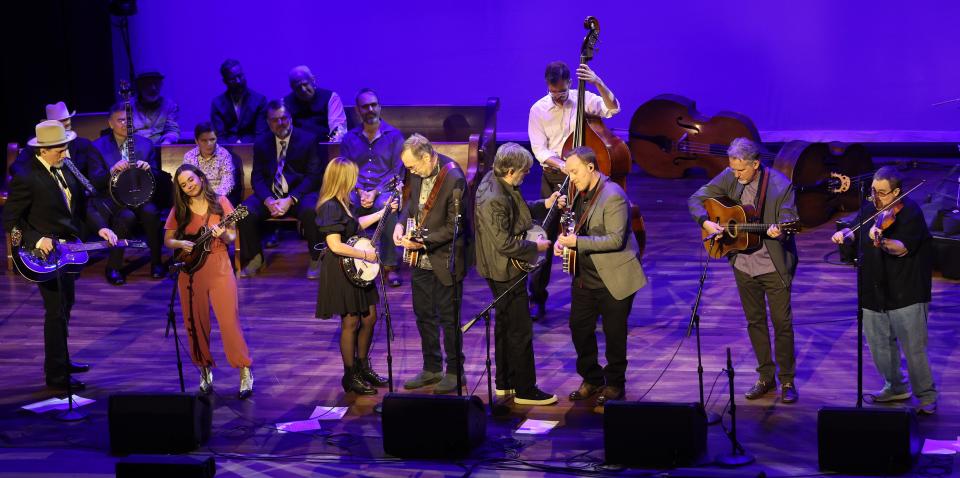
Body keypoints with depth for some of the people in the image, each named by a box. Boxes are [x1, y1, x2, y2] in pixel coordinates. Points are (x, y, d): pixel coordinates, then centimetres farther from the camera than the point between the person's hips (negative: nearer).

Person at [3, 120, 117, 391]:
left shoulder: (65, 170, 4)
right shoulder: (26, 178, -19)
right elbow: (10, 220, -16)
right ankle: (56, 376, 4)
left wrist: (100, 227, -3)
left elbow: (79, 207, 12)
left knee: (66, 306, 20)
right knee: (56, 312, -4)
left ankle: (60, 361, 36)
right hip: (47, 252, -8)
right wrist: (37, 240, -27)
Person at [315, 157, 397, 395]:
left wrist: (383, 212, 26)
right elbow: (335, 245, -26)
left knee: (369, 317, 14)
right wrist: (365, 254, -19)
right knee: (351, 322, -1)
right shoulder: (330, 207, -21)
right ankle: (350, 377, 10)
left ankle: (363, 367, 29)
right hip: (341, 270, -9)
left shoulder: (344, 203, 8)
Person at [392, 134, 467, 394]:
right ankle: (432, 368, 30)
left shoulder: (454, 179, -22)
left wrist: (424, 242, -23)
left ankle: (455, 372, 17)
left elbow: (455, 226, -19)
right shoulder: (418, 173, 1)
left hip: (444, 262, -8)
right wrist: (401, 223, 0)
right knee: (424, 315, 16)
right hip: (420, 260, 8)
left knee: (448, 318, 4)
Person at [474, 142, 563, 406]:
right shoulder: (493, 200, -31)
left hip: (503, 269, 11)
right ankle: (525, 390, 6)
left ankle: (504, 382, 32)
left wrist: (543, 205, 8)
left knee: (505, 325, 20)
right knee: (520, 331, -2)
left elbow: (515, 208, 19)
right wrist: (535, 246, -16)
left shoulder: (495, 180, 0)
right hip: (506, 271, -11)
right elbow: (504, 244, -28)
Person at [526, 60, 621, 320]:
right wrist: (562, 164, -26)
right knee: (546, 236, -2)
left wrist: (597, 82, -29)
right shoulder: (538, 110, -4)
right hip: (553, 178, 0)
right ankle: (537, 297, 6)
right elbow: (540, 150, -9)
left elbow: (612, 108, -16)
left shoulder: (583, 99, -3)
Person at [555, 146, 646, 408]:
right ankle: (592, 379, 27)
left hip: (613, 279, -8)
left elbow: (616, 239, -24)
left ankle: (614, 384, 19)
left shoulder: (612, 196, -20)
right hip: (585, 276, 8)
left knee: (614, 333, 3)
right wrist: (564, 239, 0)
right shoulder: (581, 193, 7)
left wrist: (577, 242, -26)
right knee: (579, 328, 11)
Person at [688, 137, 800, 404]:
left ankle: (787, 381, 12)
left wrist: (778, 231, -39)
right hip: (744, 264, 5)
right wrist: (706, 223, -16)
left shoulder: (780, 186, -17)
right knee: (755, 321, 13)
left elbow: (788, 222, -16)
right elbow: (696, 200, 1)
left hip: (774, 265, -5)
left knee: (782, 322, 0)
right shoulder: (729, 177, -4)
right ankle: (766, 377, 25)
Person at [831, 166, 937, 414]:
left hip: (905, 292, -7)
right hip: (874, 291, 7)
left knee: (914, 348, -5)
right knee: (880, 344, 15)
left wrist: (882, 241, -43)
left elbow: (902, 248, -25)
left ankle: (927, 397, 6)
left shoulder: (911, 213, -14)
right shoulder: (870, 210, 8)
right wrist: (845, 235, -2)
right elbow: (856, 234, 21)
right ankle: (896, 388, 32)